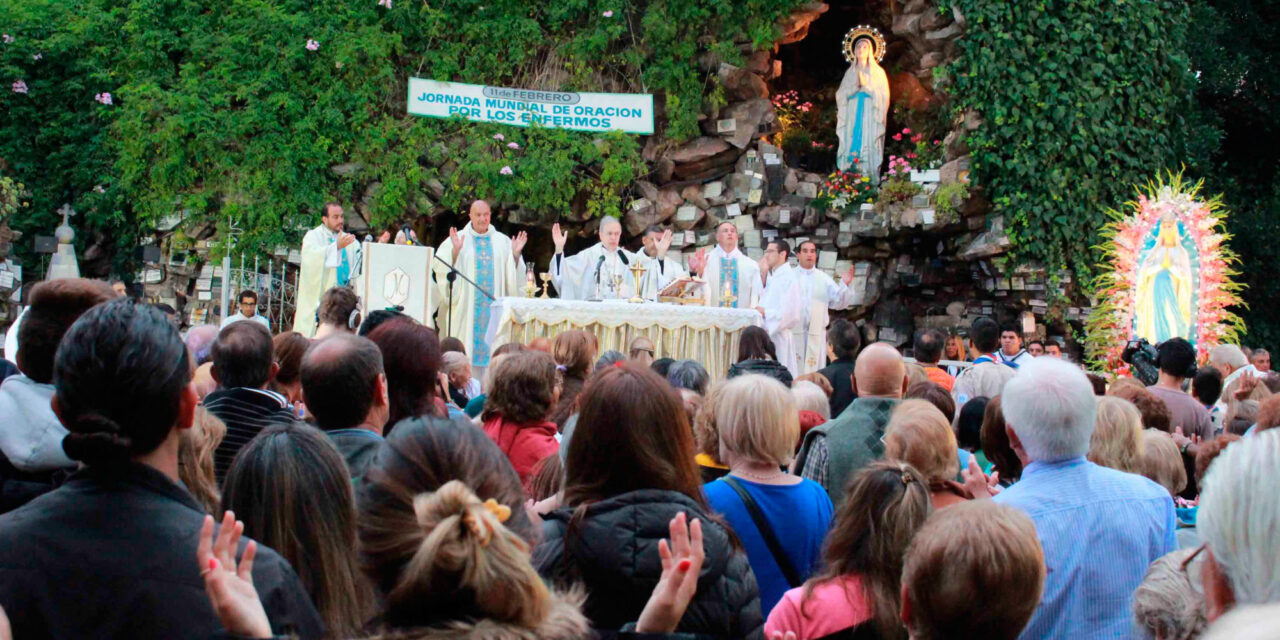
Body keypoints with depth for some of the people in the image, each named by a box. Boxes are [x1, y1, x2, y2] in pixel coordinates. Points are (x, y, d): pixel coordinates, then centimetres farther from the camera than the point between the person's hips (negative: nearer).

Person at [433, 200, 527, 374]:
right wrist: (455, 251, -18)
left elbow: (513, 275, 10)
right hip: (466, 306, -2)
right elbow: (442, 267, -4)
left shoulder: (503, 241, 12)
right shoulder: (458, 239, 5)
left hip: (494, 304, 2)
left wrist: (516, 254, -6)